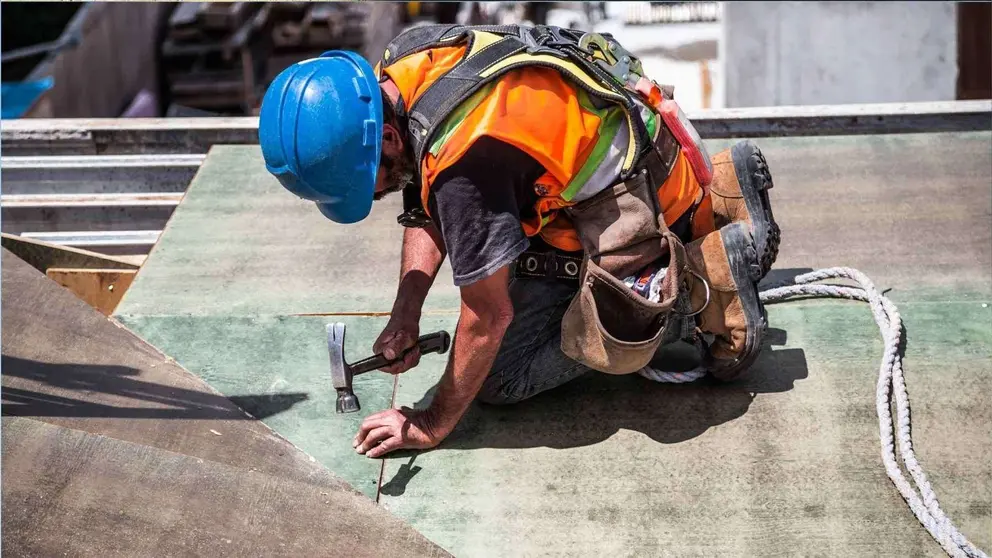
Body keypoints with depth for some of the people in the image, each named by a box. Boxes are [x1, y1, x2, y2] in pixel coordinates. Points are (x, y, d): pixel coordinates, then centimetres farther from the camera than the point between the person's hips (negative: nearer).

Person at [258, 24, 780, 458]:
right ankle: (715, 196, 19)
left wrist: (433, 425, -14)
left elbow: (489, 315, -25)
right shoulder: (396, 69, -8)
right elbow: (426, 209, 6)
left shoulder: (463, 159, -35)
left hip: (636, 202, -9)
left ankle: (708, 272, -5)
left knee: (500, 377, -5)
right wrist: (405, 318, -5)